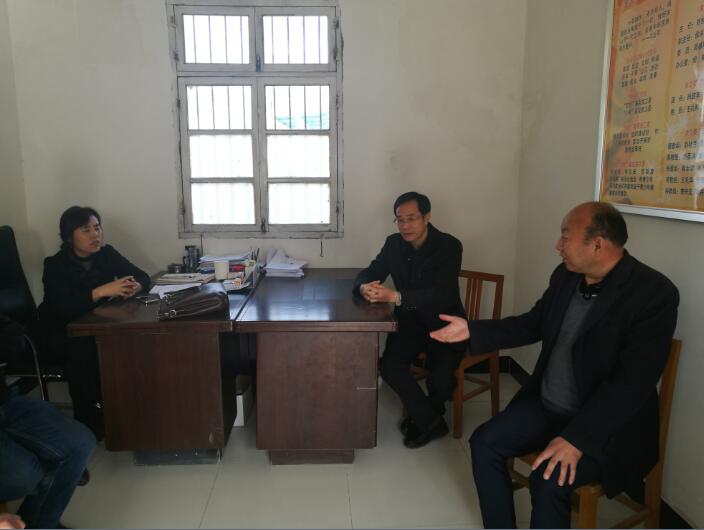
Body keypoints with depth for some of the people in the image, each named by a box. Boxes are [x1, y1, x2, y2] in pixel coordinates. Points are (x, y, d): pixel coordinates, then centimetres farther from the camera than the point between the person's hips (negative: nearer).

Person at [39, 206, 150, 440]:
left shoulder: (106, 254, -3)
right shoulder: (55, 265, -16)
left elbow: (142, 277, -3)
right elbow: (65, 307, -30)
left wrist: (134, 287, -27)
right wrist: (103, 291, -40)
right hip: (60, 334, -4)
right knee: (82, 348, -34)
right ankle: (88, 420, -17)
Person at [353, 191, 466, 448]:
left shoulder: (449, 246, -16)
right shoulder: (394, 244, 0)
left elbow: (442, 296, -27)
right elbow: (369, 272, 4)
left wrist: (394, 296, -39)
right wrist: (364, 287, -23)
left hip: (444, 323, -4)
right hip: (410, 321, 4)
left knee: (440, 378, -24)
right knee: (389, 366, -21)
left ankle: (421, 417, 13)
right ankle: (431, 421, 3)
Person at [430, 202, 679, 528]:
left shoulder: (654, 293, -21)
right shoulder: (565, 275, 0)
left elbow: (633, 382, -25)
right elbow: (532, 325, 13)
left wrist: (576, 438, -30)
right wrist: (472, 330, 3)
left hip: (608, 426, -6)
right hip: (545, 406, 7)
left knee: (549, 480, -25)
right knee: (484, 442, -4)